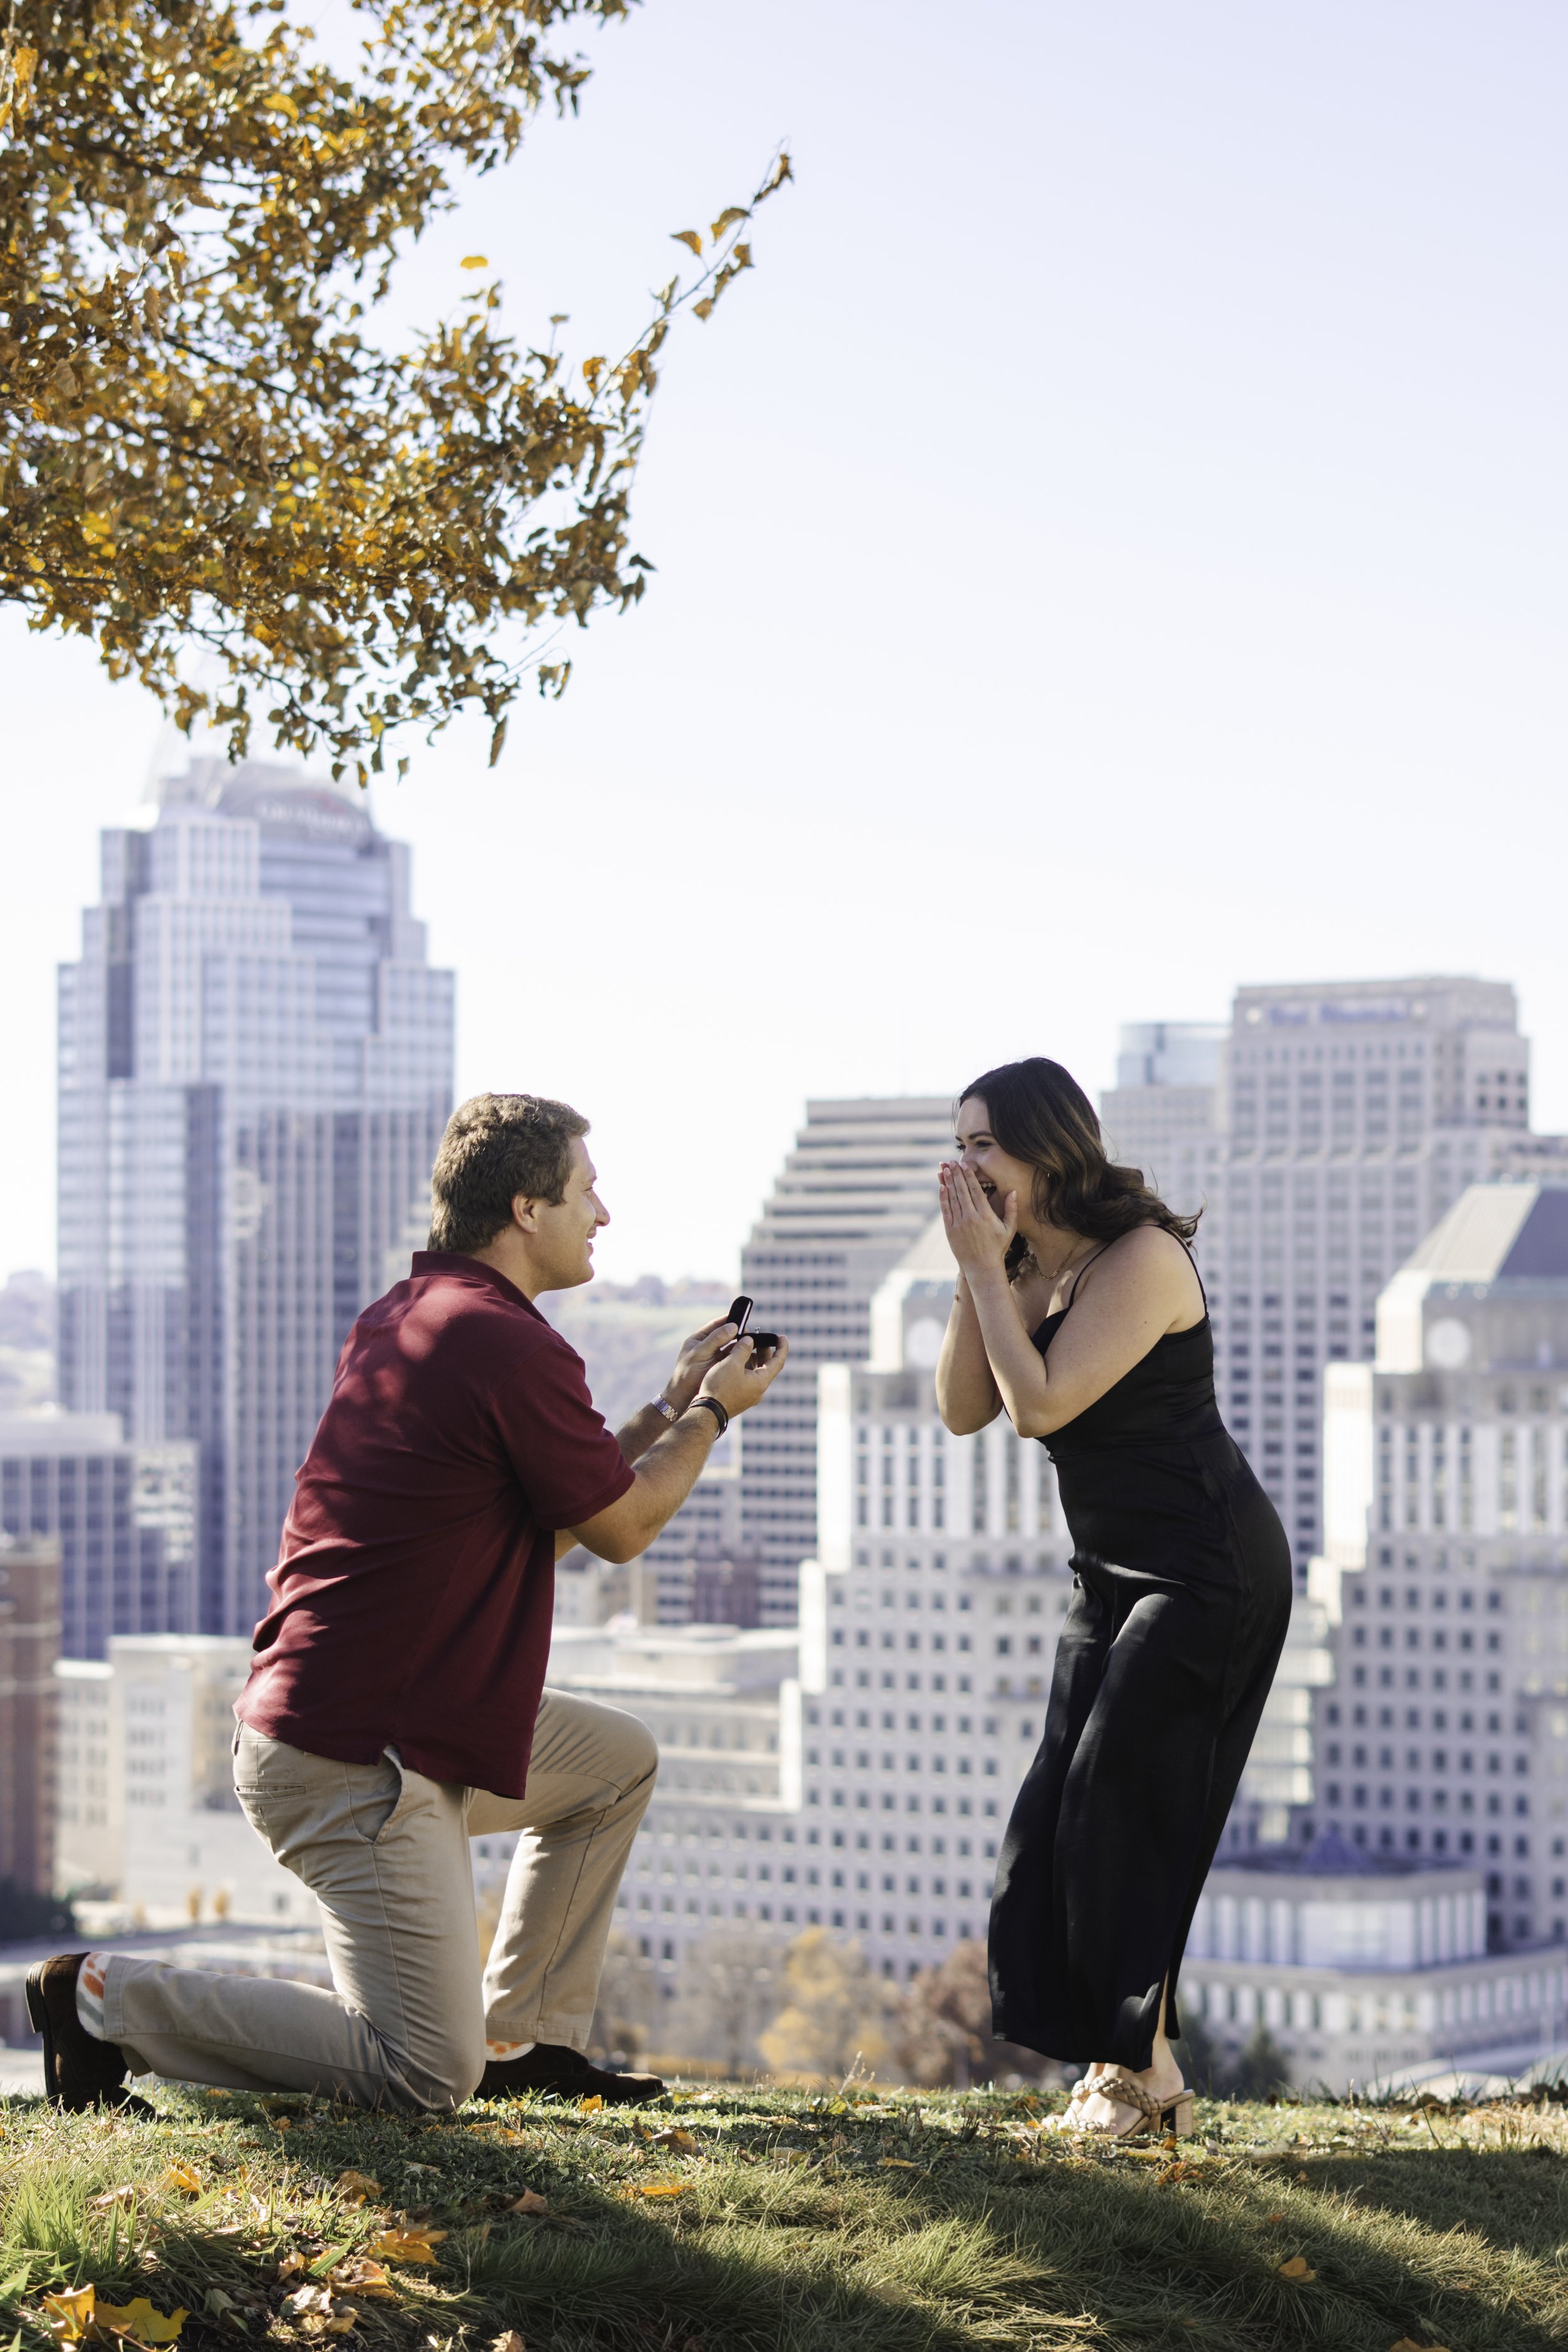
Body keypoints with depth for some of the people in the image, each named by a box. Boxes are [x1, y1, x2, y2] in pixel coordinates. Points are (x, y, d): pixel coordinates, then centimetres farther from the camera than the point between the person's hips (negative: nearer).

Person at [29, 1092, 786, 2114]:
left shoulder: (404, 1317, 13)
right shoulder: (513, 1350, -17)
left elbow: (552, 1511, 22)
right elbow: (623, 1526, -4)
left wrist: (672, 1404, 23)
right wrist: (712, 1413, 12)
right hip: (353, 1766, -10)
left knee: (618, 1761, 24)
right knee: (428, 2077, -11)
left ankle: (524, 2038, 24)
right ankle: (112, 1999, -5)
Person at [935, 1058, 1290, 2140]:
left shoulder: (1140, 1259, -19)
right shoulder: (1029, 1268, 8)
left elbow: (1042, 1404, -26)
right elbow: (965, 1410, 0)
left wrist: (987, 1271, -19)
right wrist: (975, 1276, -8)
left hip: (1209, 1566, -9)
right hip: (1115, 1570, 9)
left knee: (1119, 1805, -10)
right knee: (1067, 1812, 6)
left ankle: (1147, 2072, -1)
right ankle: (1119, 2064, 12)